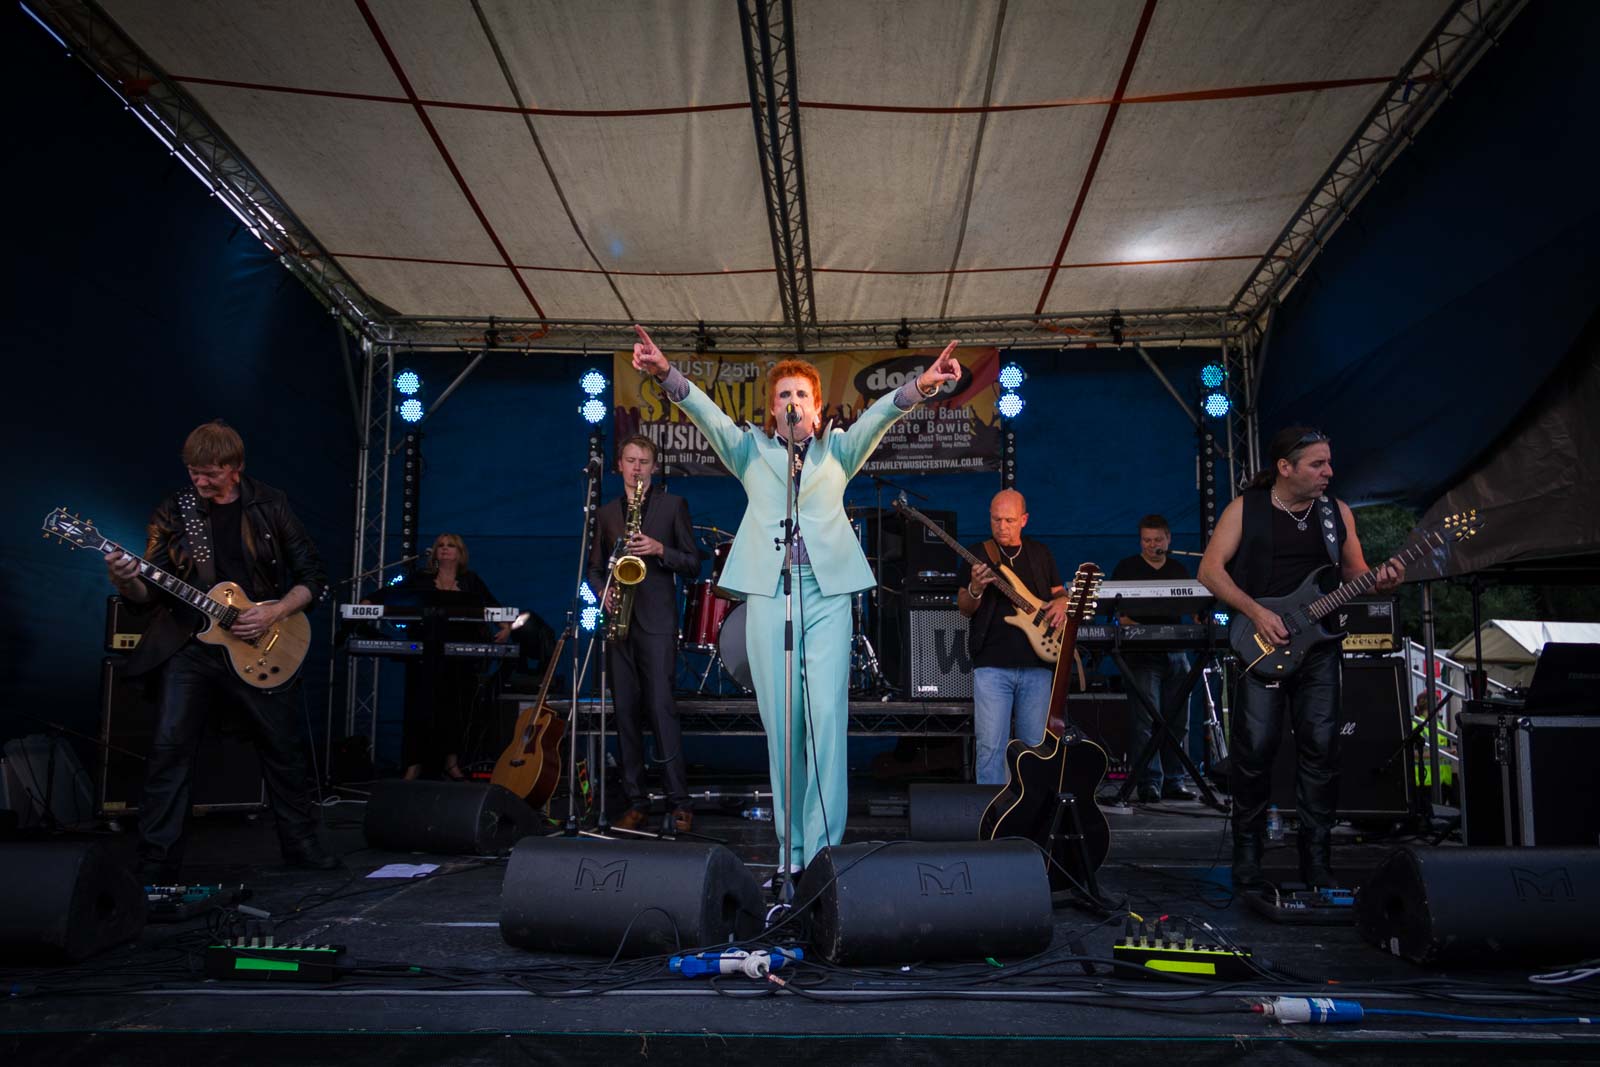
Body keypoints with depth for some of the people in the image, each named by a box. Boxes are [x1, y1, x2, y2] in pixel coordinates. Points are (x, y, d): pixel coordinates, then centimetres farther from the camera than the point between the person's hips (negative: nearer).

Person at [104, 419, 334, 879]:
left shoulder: (269, 506, -1)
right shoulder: (172, 512, 1)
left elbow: (312, 576, 2)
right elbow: (149, 594, 0)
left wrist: (275, 612, -13)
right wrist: (126, 582, -22)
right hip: (191, 647, 0)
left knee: (283, 748, 9)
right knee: (169, 748, -9)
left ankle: (301, 842, 28)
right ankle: (157, 866, 2)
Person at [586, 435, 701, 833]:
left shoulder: (673, 505, 7)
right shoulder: (605, 513, 17)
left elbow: (693, 563, 4)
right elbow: (594, 568, 20)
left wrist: (659, 550, -13)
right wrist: (603, 591, 0)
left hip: (657, 622, -4)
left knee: (661, 708, -11)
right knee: (626, 713, 4)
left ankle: (680, 804, -7)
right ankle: (636, 803, 10)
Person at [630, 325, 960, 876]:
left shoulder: (838, 449, 16)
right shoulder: (751, 450, 16)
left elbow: (877, 415, 0)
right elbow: (707, 413, 1)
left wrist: (918, 387, -19)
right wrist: (667, 375, -17)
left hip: (828, 588, 0)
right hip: (767, 588, 1)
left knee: (827, 713, -10)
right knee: (780, 719, 1)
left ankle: (823, 846, -5)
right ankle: (790, 847, 10)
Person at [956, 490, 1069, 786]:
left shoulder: (1040, 554, 14)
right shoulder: (977, 554, 5)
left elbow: (1060, 592, 22)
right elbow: (964, 609, 3)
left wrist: (1061, 603, -2)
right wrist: (975, 589, -19)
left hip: (1037, 664, 3)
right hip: (992, 664, -3)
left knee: (1034, 746, 7)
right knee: (991, 745, -7)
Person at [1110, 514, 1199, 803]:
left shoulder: (1180, 571, 17)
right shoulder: (1127, 568, 4)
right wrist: (1134, 626, -21)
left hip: (1175, 652, 5)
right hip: (1141, 653, -5)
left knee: (1177, 721, 7)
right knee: (1144, 720, -9)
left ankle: (1173, 781, 15)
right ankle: (1148, 783, -7)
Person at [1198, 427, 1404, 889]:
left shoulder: (1337, 512, 10)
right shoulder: (1245, 508, -2)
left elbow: (1355, 571, 16)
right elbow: (1209, 569, -7)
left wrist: (1380, 582, -7)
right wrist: (1257, 613, -16)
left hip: (1318, 641, 4)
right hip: (1261, 644, -3)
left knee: (1321, 746, 0)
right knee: (1256, 745, -7)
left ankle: (1316, 859, 11)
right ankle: (1246, 852, 10)